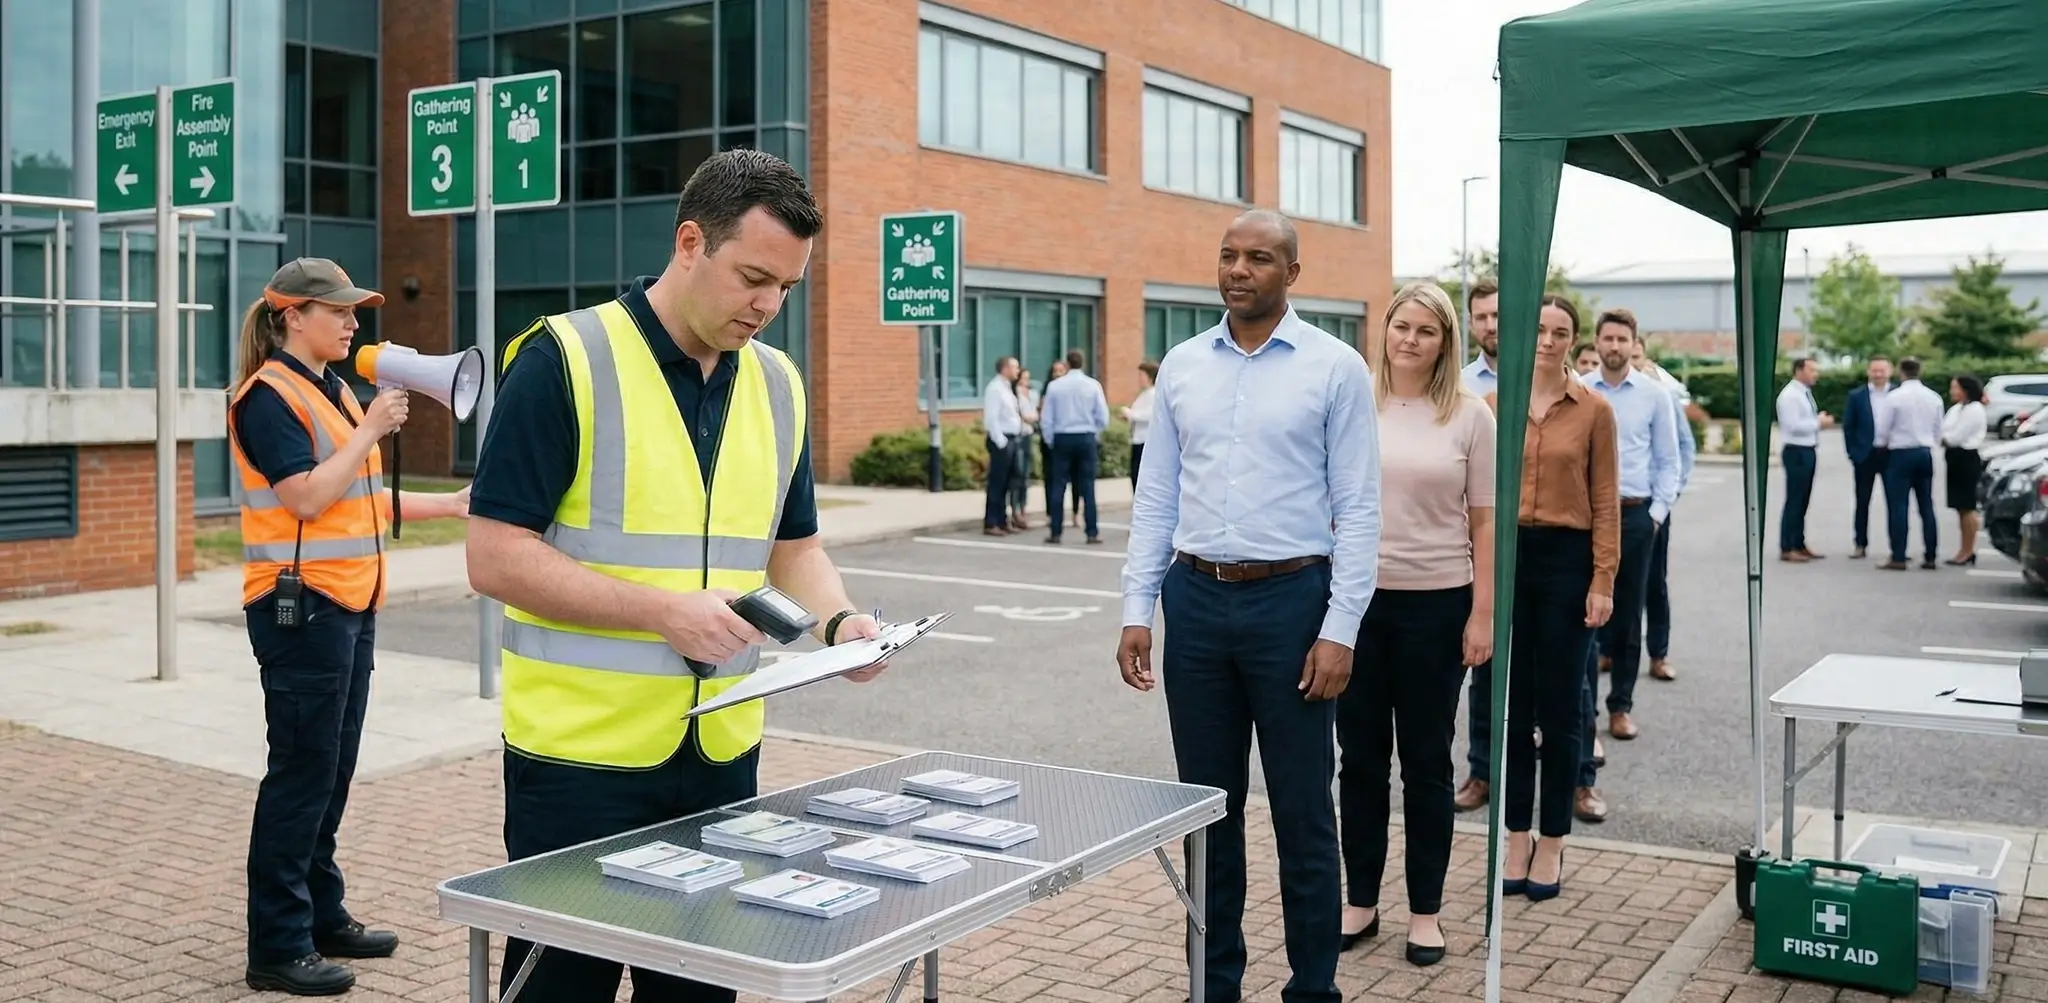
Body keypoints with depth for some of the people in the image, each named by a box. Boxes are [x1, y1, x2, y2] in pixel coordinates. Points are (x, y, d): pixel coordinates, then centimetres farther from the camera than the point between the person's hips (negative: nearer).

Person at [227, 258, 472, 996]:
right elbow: (306, 497, -20)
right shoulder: (269, 396, -11)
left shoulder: (333, 391, 16)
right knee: (300, 774, -4)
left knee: (332, 775, 14)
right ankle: (278, 946, 4)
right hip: (300, 607, -9)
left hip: (347, 605, 9)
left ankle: (322, 918, 25)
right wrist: (371, 429, -17)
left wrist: (452, 504, 14)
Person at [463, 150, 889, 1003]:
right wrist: (662, 610, -22)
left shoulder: (777, 383, 7)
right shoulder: (565, 360, -11)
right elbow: (496, 558, -14)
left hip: (721, 756, 6)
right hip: (581, 757, -5)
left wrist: (837, 620, -6)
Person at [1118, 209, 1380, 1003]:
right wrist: (1136, 609, 2)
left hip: (1290, 599, -3)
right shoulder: (1181, 365, 8)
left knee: (1302, 813, 5)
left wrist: (1341, 629, -11)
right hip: (1196, 598, 4)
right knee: (1207, 809, 13)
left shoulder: (1335, 367, -3)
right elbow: (1155, 497, 9)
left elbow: (1357, 508, -5)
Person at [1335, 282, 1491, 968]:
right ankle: (1360, 900, 23)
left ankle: (1425, 911, 20)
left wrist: (1482, 613, -5)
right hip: (1357, 596, 2)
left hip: (1436, 603, -1)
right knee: (1360, 757, 10)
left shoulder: (1470, 415, -1)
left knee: (1426, 762, 8)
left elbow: (1483, 522, 0)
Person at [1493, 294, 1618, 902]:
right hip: (1506, 556, 2)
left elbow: (1606, 502, -2)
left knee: (1560, 709, 6)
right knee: (1512, 706, 9)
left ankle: (1552, 844, 18)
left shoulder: (1594, 410, 0)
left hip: (1567, 560, -1)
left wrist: (1603, 582, -8)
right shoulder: (1493, 405, 3)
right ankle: (1516, 838, 20)